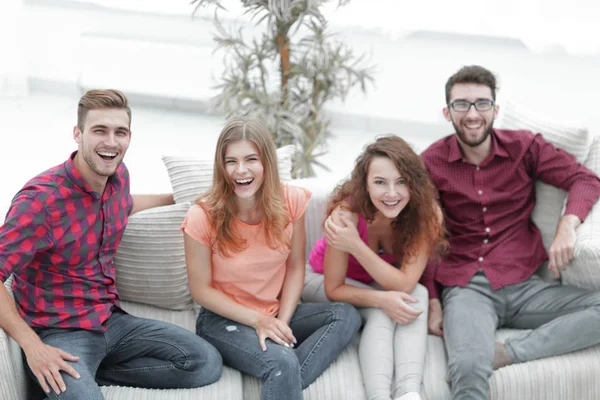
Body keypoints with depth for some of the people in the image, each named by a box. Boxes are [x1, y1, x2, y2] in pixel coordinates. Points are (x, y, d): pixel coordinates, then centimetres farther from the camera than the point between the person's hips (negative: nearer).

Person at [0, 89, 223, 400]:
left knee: (207, 363, -3)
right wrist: (32, 346, -26)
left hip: (110, 319, 8)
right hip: (59, 333, -8)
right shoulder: (41, 198, -21)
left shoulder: (118, 174, 3)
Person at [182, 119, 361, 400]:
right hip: (224, 319, -5)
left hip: (277, 314, 5)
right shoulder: (203, 217, -19)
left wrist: (282, 321, -14)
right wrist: (258, 321, -18)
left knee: (346, 316, -19)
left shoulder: (290, 201, -10)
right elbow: (201, 290, -10)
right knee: (283, 363, -33)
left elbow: (295, 267, -1)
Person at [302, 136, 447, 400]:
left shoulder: (424, 212, -27)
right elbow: (334, 289, -25)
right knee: (381, 313, -31)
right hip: (322, 280, -3)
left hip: (381, 282, 3)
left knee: (416, 295, -28)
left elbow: (405, 285, -31)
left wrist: (356, 245, -43)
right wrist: (382, 300, -44)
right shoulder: (347, 212, -35)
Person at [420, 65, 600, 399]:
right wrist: (432, 301, -4)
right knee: (470, 370, -36)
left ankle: (505, 354, -23)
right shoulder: (431, 164, 2)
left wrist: (568, 226, -18)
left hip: (522, 285, 4)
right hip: (465, 288, -4)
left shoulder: (523, 147, 6)